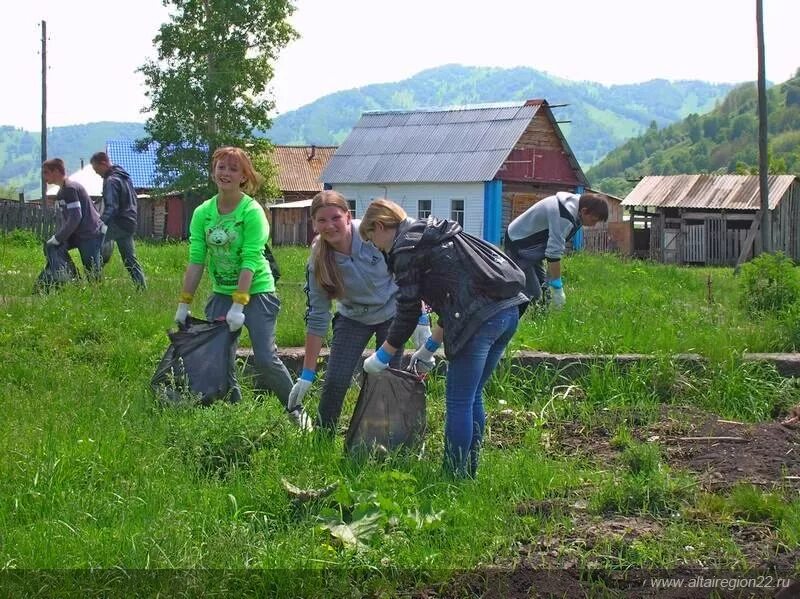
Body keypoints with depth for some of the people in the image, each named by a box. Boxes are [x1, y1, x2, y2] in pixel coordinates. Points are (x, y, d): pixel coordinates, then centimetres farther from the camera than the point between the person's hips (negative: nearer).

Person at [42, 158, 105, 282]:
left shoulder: (69, 188, -14)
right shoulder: (63, 190, 16)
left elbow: (75, 217, -21)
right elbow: (66, 218, 19)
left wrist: (58, 238, -16)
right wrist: (57, 237, 5)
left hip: (90, 234, -10)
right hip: (81, 235, 10)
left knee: (93, 273, -11)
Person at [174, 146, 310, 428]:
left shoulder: (252, 211, -14)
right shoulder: (202, 213, 1)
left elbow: (250, 262, -20)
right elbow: (196, 262, 1)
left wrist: (238, 306, -24)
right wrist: (184, 304, -2)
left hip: (257, 291, -5)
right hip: (221, 293, 5)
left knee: (265, 359, -10)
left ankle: (298, 411, 7)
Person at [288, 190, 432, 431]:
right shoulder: (318, 262, -22)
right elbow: (317, 317, -17)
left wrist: (421, 319, -15)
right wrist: (307, 375, -17)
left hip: (393, 312, -1)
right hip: (353, 317, 1)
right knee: (335, 381, -8)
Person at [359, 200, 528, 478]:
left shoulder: (406, 248, -1)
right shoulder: (431, 233, 26)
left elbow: (407, 314, -2)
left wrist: (381, 357, 10)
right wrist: (430, 347, 32)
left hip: (480, 318, -9)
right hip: (509, 309, 9)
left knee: (458, 402, 1)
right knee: (473, 398, 19)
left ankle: (456, 476, 6)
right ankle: (469, 471, 26)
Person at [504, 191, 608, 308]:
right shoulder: (564, 216, -32)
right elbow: (554, 253, -32)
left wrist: (550, 280, 6)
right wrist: (557, 288, -25)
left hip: (531, 248, 10)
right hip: (518, 246, -10)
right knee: (532, 295, -16)